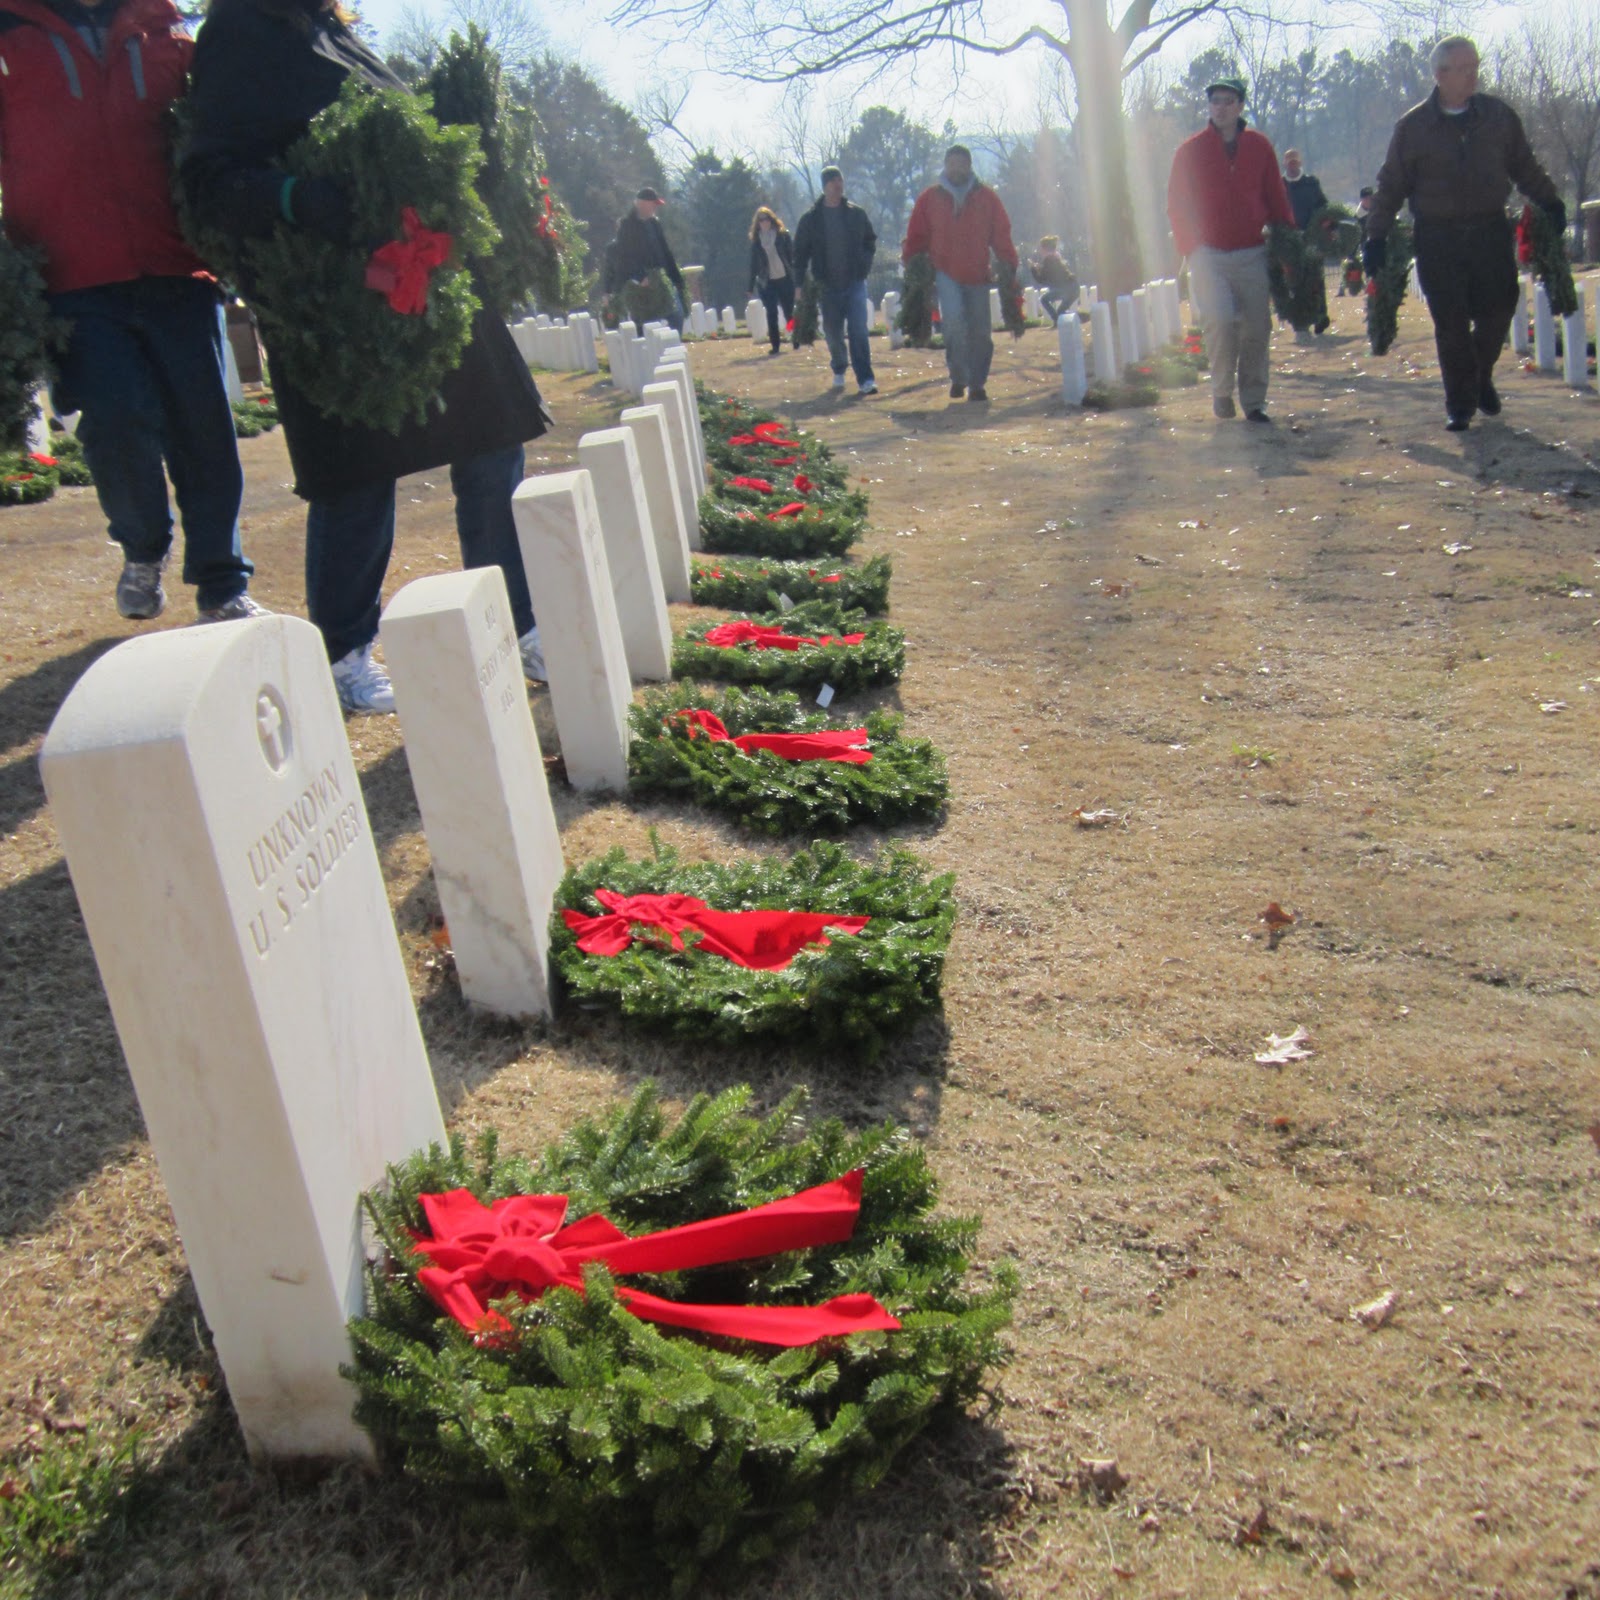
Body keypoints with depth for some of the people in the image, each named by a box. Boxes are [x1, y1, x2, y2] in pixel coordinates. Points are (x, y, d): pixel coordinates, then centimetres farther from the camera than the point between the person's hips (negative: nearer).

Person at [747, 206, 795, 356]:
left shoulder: (782, 234, 0)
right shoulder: (755, 239, 5)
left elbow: (792, 255, 1)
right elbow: (753, 263, 8)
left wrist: (795, 276, -7)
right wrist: (751, 286, 5)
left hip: (785, 279, -1)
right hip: (767, 282, 1)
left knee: (789, 310, 6)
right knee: (771, 314, -2)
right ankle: (775, 345, 3)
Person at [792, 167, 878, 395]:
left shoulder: (857, 214, 5)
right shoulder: (811, 219, 1)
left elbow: (871, 240, 18)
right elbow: (800, 252, 4)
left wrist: (865, 263, 2)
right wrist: (800, 283, -4)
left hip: (855, 283, 0)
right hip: (827, 286, 0)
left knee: (859, 330, -12)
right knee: (833, 333, 9)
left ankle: (865, 379, -16)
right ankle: (838, 371, 33)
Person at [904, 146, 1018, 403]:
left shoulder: (986, 197, 7)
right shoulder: (929, 198, 6)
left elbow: (1002, 235, 7)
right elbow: (916, 236, 7)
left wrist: (1009, 266, -1)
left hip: (977, 275, 2)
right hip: (945, 272, -2)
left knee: (980, 332, 3)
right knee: (954, 319, -23)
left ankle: (977, 384, 16)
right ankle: (958, 377, -8)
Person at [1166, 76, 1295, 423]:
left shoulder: (1259, 147, 8)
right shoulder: (1190, 151, 3)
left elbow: (1276, 200, 10)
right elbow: (1177, 205, 4)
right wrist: (1191, 248, -4)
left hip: (1253, 254, 2)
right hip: (1210, 255, -2)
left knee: (1256, 328, 1)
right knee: (1220, 321, -18)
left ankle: (1254, 401, 11)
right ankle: (1221, 391, 2)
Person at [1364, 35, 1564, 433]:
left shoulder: (1499, 115, 5)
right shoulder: (1413, 126, -1)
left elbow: (1525, 168, 15)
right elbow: (1391, 186, 3)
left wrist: (1550, 203, 9)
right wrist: (1376, 237, -2)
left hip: (1491, 231, 2)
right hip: (1437, 239, -2)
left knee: (1499, 310, 1)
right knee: (1451, 324, -2)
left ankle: (1480, 377, 28)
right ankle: (1459, 403, 9)